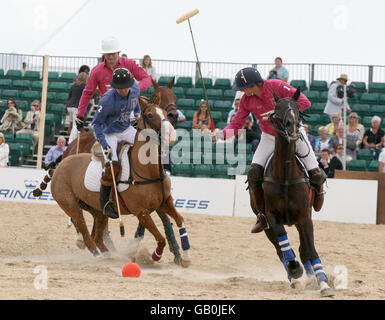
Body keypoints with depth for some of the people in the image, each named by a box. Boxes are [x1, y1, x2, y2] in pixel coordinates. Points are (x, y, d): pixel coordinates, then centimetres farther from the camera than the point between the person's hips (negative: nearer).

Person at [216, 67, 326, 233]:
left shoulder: (277, 86, -22)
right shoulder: (247, 100, -8)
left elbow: (304, 102, -24)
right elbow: (236, 124, -3)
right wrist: (222, 134, -24)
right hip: (270, 138, 3)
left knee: (315, 174, -9)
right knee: (253, 173, -18)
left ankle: (317, 191, 29)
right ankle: (262, 216, -6)